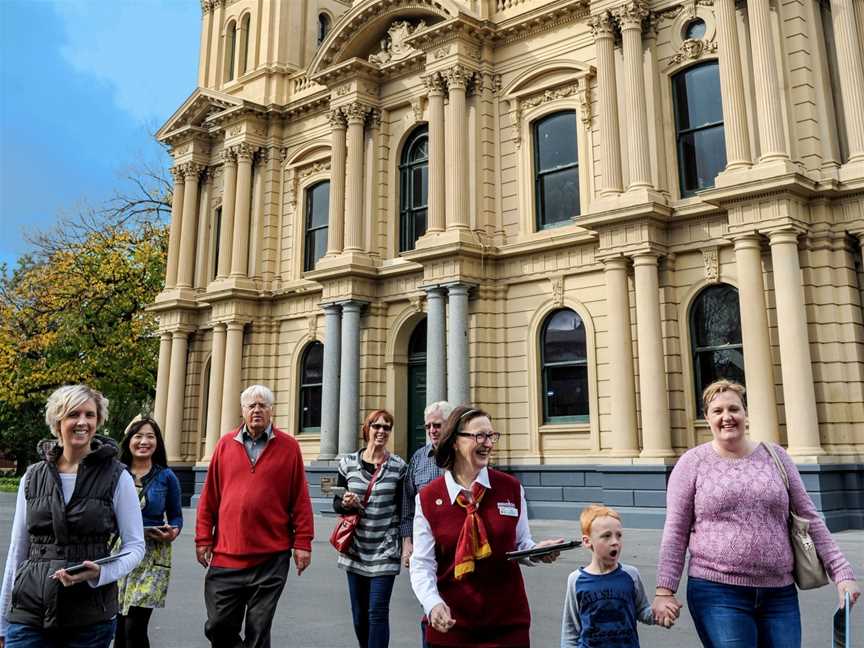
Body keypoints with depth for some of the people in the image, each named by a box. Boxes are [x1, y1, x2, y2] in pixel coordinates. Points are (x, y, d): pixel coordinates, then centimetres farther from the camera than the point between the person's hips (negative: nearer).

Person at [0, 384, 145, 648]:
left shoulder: (117, 477, -4)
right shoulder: (33, 477, 6)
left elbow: (135, 546, -1)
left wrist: (100, 573, -20)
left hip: (91, 616, -2)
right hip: (29, 612, 2)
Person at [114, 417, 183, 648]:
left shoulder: (166, 477, 3)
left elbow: (176, 516, 9)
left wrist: (173, 532, -11)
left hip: (152, 556, -2)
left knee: (135, 627, -7)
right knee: (118, 625, 5)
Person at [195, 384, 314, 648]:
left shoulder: (289, 447, 0)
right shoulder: (225, 444, 7)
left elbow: (300, 500, 0)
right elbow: (209, 498, 8)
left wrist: (303, 543, -3)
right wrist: (203, 539, 5)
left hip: (271, 558, -2)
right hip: (226, 555, 2)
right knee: (218, 626, 7)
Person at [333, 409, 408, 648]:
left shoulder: (398, 466, -3)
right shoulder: (348, 462, 2)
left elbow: (403, 510, 2)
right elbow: (336, 503, 8)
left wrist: (406, 544, -2)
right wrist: (346, 504, -14)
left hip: (385, 551, -2)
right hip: (355, 549, 3)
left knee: (378, 612, -6)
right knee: (359, 614, 12)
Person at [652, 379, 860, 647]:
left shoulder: (775, 456, 7)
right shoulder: (692, 463, -1)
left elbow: (809, 518, 10)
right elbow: (675, 531, -2)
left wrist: (842, 572, 4)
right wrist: (665, 589, -6)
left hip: (780, 593, 3)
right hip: (718, 593, -3)